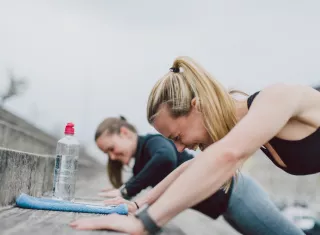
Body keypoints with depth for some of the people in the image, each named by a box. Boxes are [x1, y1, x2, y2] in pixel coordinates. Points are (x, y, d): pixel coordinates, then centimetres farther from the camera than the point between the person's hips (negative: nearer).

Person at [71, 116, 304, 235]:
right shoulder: (141, 165, 13)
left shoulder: (152, 142, -16)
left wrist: (127, 191, -30)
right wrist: (138, 203, -12)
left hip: (234, 192, -9)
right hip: (227, 204, 9)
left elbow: (166, 158, -39)